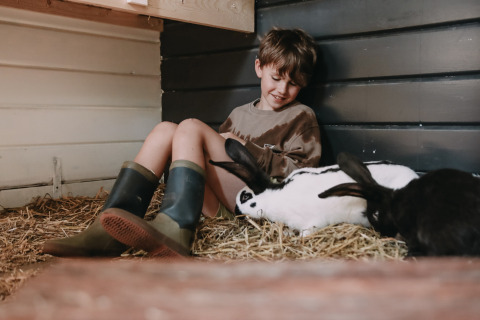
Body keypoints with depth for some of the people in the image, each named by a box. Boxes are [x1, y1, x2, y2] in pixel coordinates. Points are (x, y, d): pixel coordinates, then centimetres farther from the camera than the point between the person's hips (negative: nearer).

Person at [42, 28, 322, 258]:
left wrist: (247, 150, -6)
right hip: (222, 207, 6)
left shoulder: (302, 117, 13)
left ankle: (175, 228, -42)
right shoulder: (239, 114, 28)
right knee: (165, 129, -9)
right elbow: (215, 158, 24)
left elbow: (303, 172, -2)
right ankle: (108, 230, -24)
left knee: (191, 128, -19)